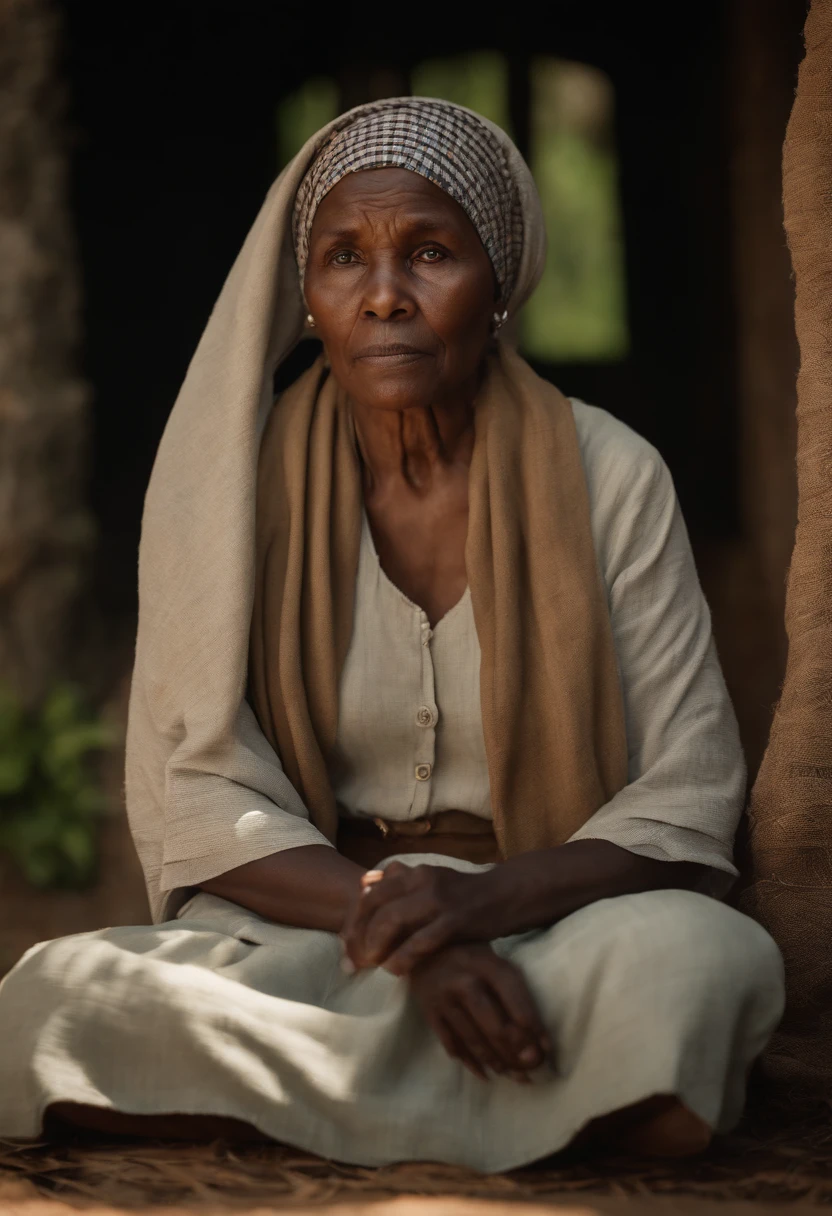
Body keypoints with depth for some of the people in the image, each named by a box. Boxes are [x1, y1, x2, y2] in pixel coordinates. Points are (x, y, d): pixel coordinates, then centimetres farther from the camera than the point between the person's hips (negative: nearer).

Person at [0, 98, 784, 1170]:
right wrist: (397, 927, -22)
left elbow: (688, 799, -4)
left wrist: (483, 898, -23)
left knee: (695, 958, -36)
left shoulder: (609, 477, -2)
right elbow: (196, 798, -4)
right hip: (299, 921, 1)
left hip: (551, 920, 0)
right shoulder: (229, 480, 0)